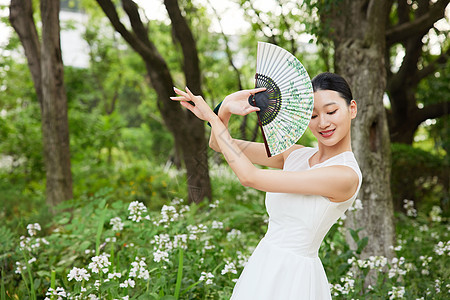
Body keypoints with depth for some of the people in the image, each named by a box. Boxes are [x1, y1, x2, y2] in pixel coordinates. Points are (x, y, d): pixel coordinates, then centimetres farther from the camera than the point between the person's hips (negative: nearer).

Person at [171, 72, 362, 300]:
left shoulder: (346, 175, -19)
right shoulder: (295, 154, 3)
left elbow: (249, 176, -20)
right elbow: (218, 145, 6)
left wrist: (211, 117, -12)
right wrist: (226, 109, -15)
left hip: (292, 281, -6)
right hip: (264, 268, 7)